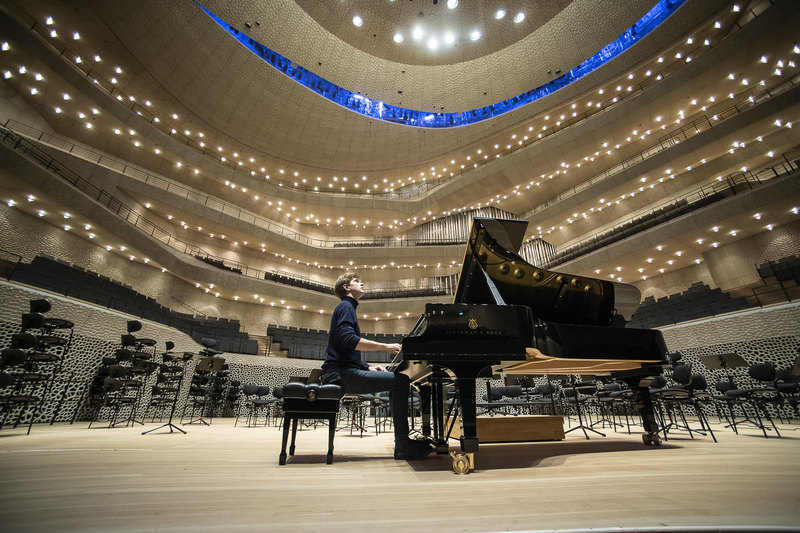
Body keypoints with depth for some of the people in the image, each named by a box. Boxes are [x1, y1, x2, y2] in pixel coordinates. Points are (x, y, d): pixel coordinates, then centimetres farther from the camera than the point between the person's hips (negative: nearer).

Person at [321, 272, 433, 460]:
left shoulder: (349, 308, 26)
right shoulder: (345, 307, -4)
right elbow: (349, 340, -24)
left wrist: (368, 368, 11)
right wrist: (386, 346, -22)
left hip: (343, 371, 10)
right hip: (341, 373, -10)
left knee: (397, 380, 14)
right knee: (401, 381, -19)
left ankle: (403, 438, 13)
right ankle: (402, 446, -15)